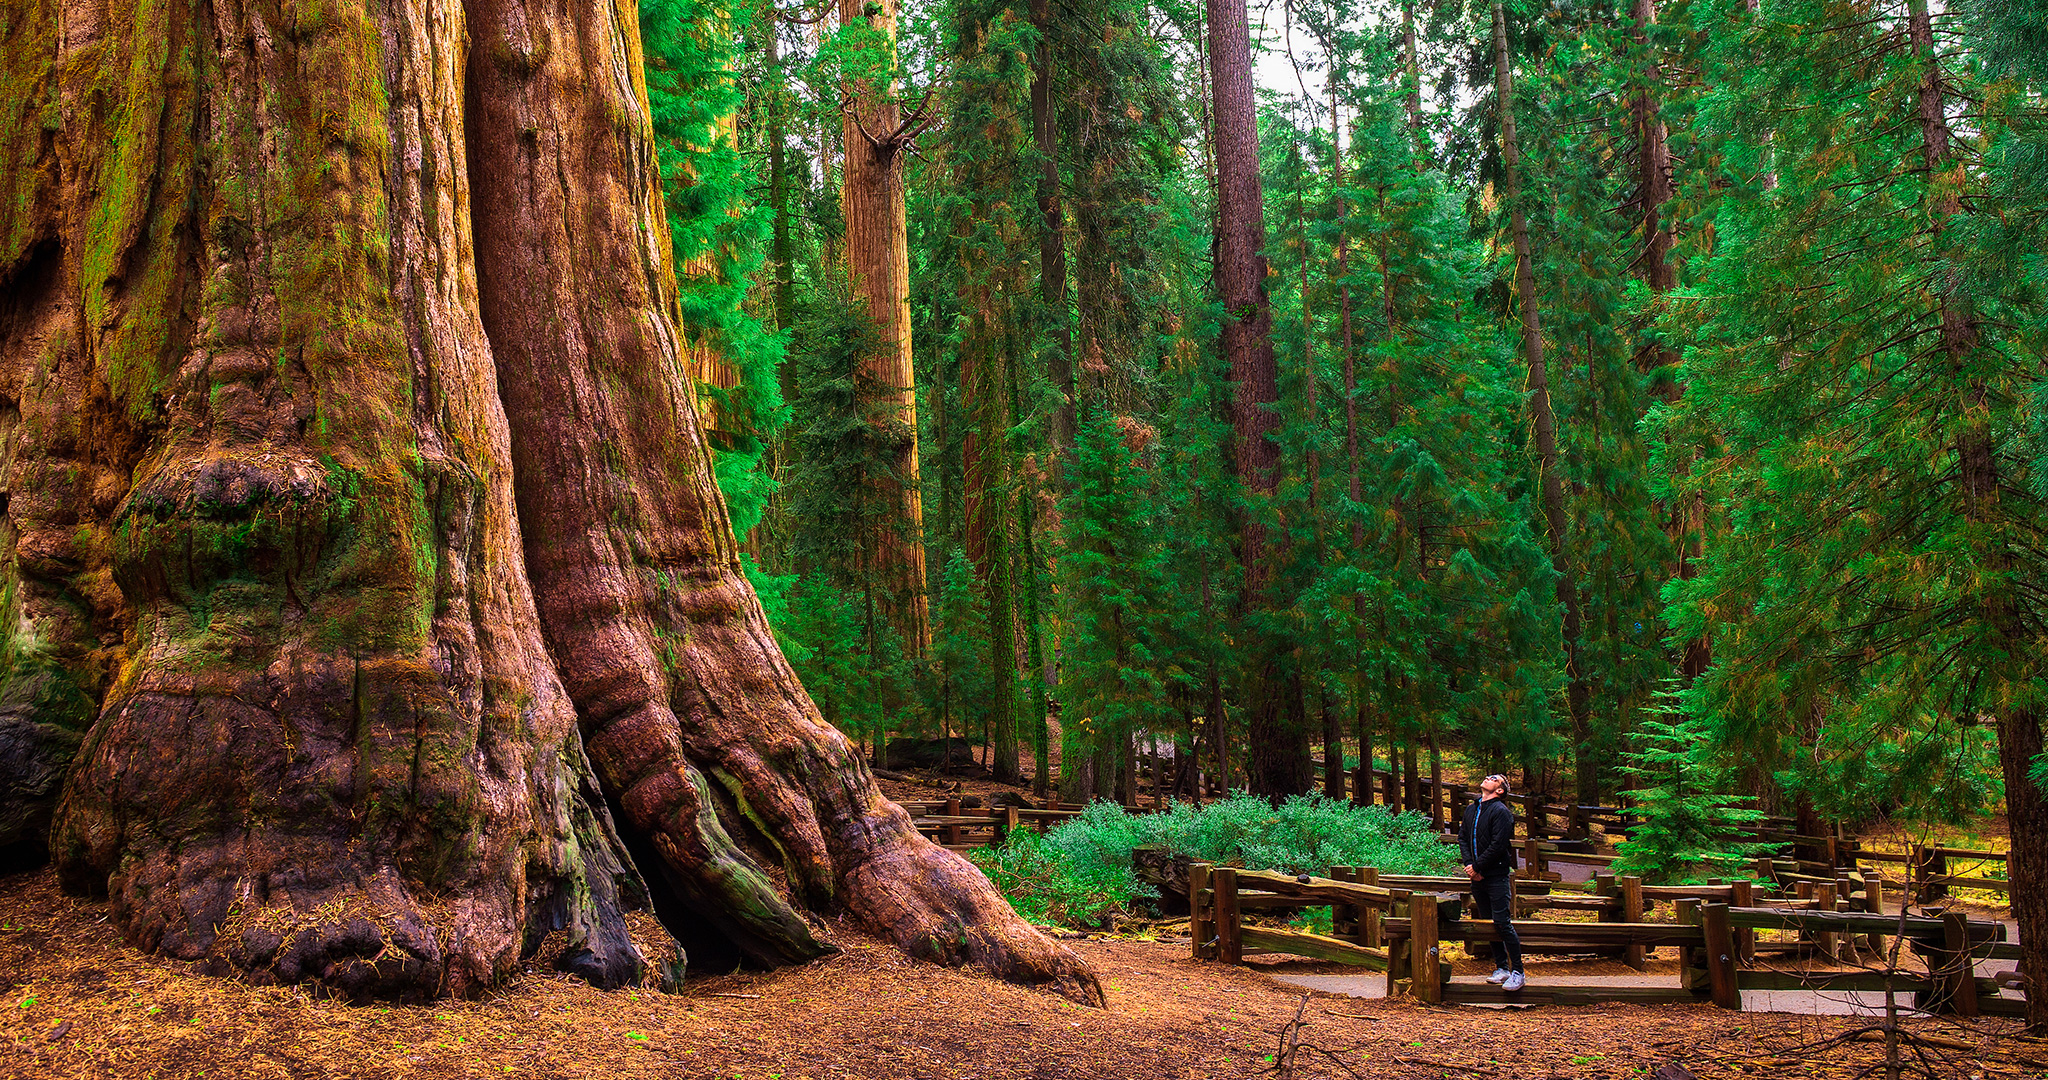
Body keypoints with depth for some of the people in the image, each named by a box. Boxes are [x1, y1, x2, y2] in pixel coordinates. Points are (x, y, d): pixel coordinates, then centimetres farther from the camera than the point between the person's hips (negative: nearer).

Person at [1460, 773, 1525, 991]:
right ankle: (1502, 967, 20)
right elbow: (1462, 837, 13)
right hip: (1477, 877, 7)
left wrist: (1477, 866, -14)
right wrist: (1469, 864, -2)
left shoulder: (1501, 812, -11)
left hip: (1497, 876, -7)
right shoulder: (1472, 810, 13)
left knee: (1503, 923, -9)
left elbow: (1498, 845, -17)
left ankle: (1518, 972, -3)